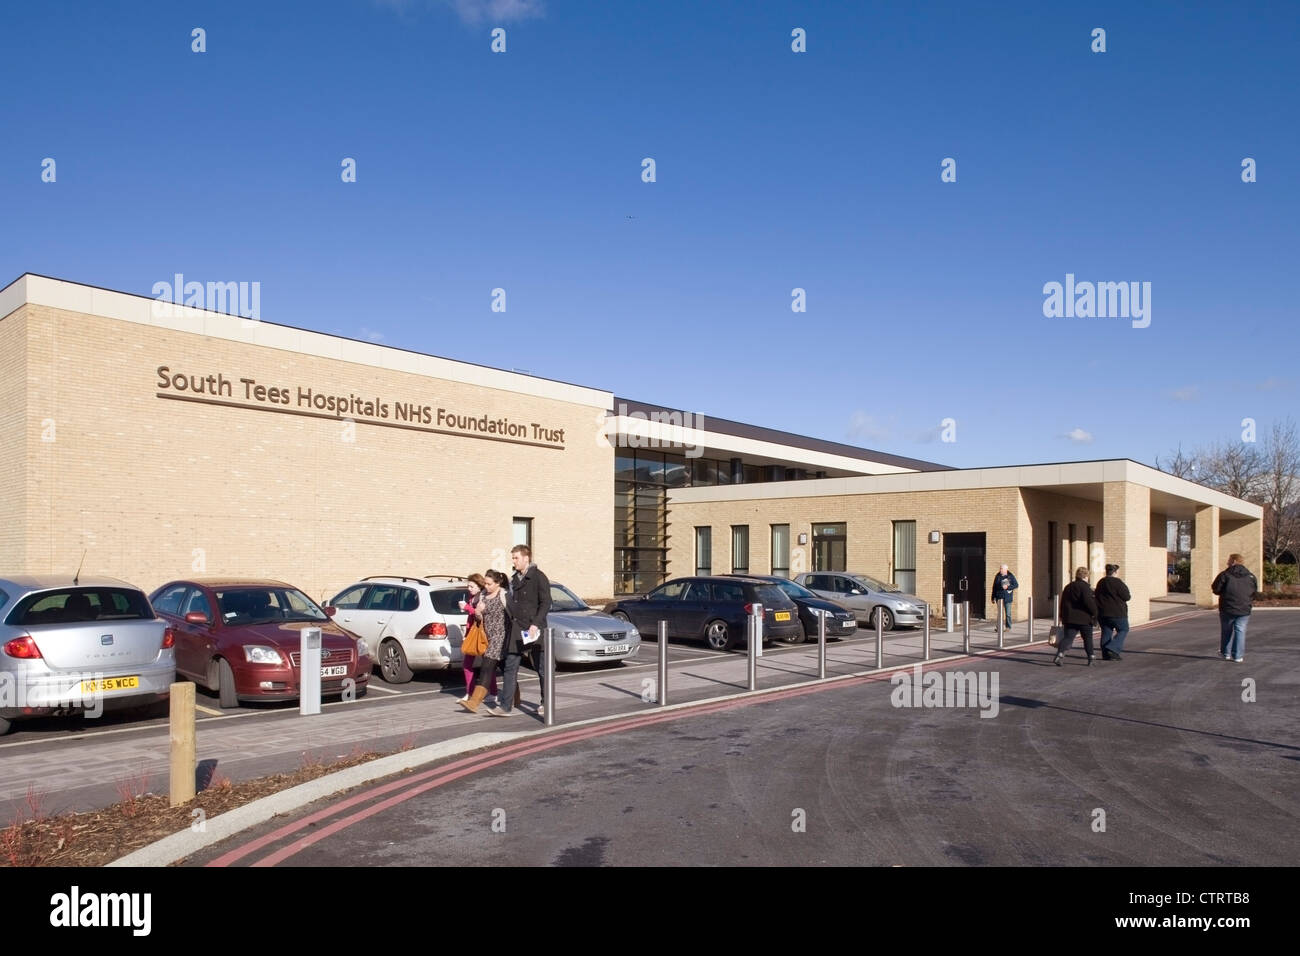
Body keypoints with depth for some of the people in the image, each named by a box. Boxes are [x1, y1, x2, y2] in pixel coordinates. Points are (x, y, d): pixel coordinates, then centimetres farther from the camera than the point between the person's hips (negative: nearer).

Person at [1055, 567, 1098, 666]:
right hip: (1084, 618, -5)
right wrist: (1095, 612, -8)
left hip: (1069, 618, 5)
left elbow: (1063, 603, 18)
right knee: (1088, 638, 10)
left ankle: (1059, 654, -22)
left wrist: (1063, 617, 23)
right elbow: (1088, 601, -21)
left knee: (1067, 637, -1)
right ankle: (1091, 659, 14)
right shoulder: (1084, 586, -9)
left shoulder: (1068, 587, 15)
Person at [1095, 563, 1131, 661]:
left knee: (1106, 631, 10)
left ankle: (1106, 654, 9)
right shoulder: (1117, 582, -13)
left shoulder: (1100, 583, 11)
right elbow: (1126, 597, -11)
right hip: (1117, 613, -7)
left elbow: (1097, 596, 15)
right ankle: (1112, 649, -7)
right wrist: (1129, 597, 9)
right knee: (1123, 630, 8)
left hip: (1102, 612, 7)